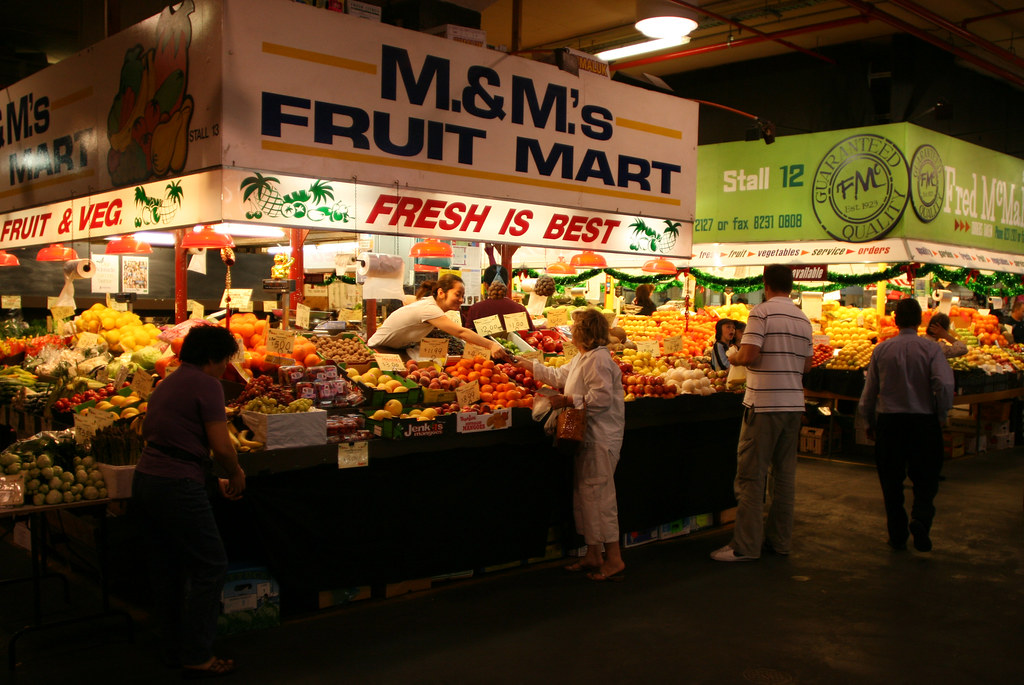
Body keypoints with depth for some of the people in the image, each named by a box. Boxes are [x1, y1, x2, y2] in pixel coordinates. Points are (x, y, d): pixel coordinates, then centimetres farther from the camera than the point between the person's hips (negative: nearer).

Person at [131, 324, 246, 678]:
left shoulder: (167, 384, 18)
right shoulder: (206, 384, -9)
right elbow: (221, 446, -15)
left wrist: (212, 481, 23)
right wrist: (236, 475, 5)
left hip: (144, 480, 9)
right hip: (177, 486, -9)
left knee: (168, 569, 17)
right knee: (210, 567, 1)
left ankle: (175, 649, 27)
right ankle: (197, 657, 6)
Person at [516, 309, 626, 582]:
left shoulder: (598, 359, -16)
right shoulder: (582, 358, 17)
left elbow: (602, 398, -25)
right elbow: (558, 376, 29)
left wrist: (568, 400, -19)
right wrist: (527, 364, 32)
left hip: (601, 438, -11)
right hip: (588, 436, 11)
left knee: (598, 494, -8)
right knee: (585, 493, 13)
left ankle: (614, 559, -3)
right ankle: (593, 555, 22)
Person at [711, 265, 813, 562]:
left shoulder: (762, 312, -9)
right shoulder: (803, 319, 11)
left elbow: (749, 355, -18)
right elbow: (806, 365, 16)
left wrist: (733, 358, 3)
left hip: (764, 405, -7)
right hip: (794, 404, 7)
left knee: (751, 474, -3)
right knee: (784, 473, 12)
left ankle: (746, 546, -1)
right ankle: (780, 540, 19)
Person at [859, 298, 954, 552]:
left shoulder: (882, 349, 2)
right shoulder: (930, 348, -4)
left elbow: (869, 391, 5)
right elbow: (945, 384, -16)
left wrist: (870, 423, 18)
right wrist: (941, 416, 0)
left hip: (888, 420, 2)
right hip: (923, 420, -1)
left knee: (891, 480, 10)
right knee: (925, 477, 10)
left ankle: (897, 535, 13)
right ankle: (921, 518, -14)